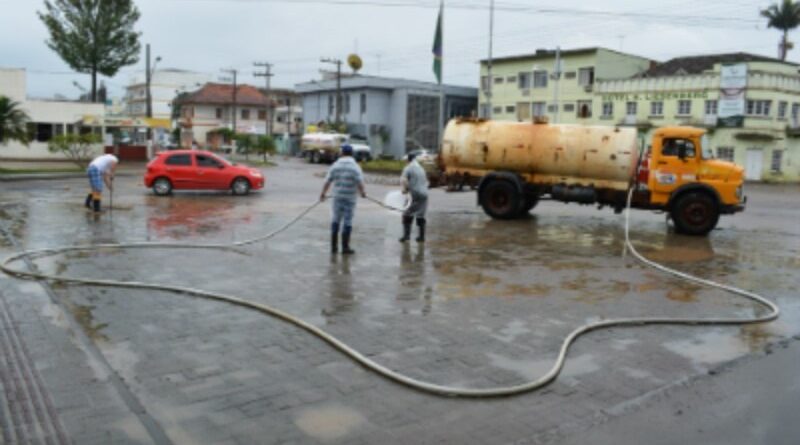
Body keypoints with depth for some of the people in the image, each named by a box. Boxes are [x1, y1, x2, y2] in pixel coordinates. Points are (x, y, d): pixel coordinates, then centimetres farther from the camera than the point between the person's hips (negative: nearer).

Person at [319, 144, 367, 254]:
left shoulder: (335, 165, 0)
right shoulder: (355, 167, -8)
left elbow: (327, 181, 2)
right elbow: (360, 183, -14)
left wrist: (323, 193, 15)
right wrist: (363, 193, 5)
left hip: (337, 197, 3)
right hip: (350, 198, -3)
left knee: (335, 221, 14)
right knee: (347, 222, 3)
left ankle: (334, 246, 14)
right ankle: (345, 247, 6)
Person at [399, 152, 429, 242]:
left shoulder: (408, 168, -4)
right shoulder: (421, 168, 19)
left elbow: (403, 179, -20)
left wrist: (405, 189, -3)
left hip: (417, 196, -7)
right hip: (424, 194, 7)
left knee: (407, 215, -3)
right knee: (420, 216, 16)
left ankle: (407, 234, -11)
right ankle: (421, 237, 19)